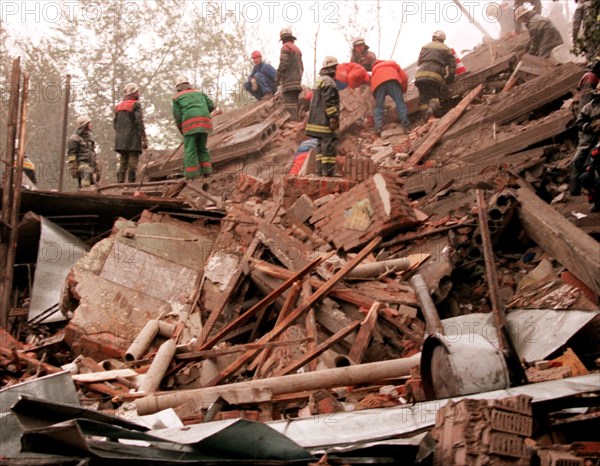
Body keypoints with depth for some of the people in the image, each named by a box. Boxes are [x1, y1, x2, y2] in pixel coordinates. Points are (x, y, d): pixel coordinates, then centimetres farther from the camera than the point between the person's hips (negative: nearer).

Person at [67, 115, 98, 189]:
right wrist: (73, 168, -18)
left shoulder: (88, 137, 24)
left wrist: (96, 169, 25)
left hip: (91, 166, 8)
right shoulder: (75, 138, -2)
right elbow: (71, 154, -9)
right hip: (82, 164, -8)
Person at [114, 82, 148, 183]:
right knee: (132, 163, -7)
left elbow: (115, 123, 17)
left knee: (123, 162, 11)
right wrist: (144, 139, -12)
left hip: (121, 141, 7)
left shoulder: (118, 106, 16)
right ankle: (131, 182, -12)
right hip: (133, 140, -7)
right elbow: (139, 123, -13)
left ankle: (120, 182, 7)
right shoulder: (135, 105, -6)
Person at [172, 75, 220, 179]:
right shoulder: (199, 93, 26)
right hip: (204, 121, 4)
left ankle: (191, 175, -11)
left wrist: (182, 131, 20)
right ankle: (206, 171, 3)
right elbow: (211, 106, 17)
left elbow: (178, 116, 8)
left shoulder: (177, 97, 15)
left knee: (190, 150, -2)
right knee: (202, 148, 14)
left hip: (190, 123, -4)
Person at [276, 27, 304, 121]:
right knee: (294, 104, 10)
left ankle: (292, 121, -22)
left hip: (288, 82, -8)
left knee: (289, 104, -14)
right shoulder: (297, 49, 22)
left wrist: (277, 77, -7)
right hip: (297, 82, 8)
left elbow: (283, 64, -14)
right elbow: (301, 67, 20)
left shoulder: (285, 47, -3)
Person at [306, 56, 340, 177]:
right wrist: (334, 117, -20)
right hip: (326, 121, -11)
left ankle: (320, 171, 12)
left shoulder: (319, 81, 20)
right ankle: (328, 172, -13)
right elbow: (329, 102, -20)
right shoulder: (328, 82, -13)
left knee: (321, 146, 11)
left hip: (318, 120, 11)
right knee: (329, 146, -10)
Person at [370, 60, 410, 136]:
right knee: (399, 102, -5)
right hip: (392, 79, -2)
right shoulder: (393, 65, 39)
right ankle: (406, 125, -20)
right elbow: (404, 77, 23)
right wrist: (403, 90, 33)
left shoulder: (375, 68, 44)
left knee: (378, 106, 2)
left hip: (377, 82, 2)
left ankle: (378, 128, -17)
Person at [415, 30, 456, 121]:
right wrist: (449, 79, 17)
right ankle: (432, 108, -28)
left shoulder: (425, 47, 22)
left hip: (421, 73, 2)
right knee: (435, 96, 4)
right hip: (436, 75, -1)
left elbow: (419, 62, 20)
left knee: (423, 98, 9)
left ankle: (426, 112, -13)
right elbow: (452, 65, 9)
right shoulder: (446, 49, 15)